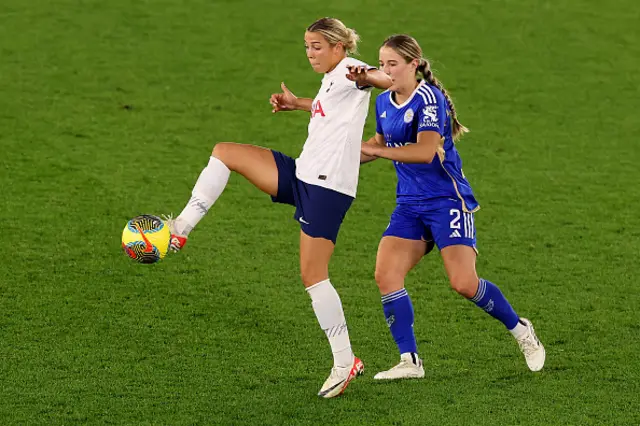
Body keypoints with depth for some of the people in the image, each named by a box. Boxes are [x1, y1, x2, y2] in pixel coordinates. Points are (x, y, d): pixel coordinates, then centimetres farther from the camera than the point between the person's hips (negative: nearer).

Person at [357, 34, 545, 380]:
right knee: (385, 275, -11)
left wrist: (371, 149, -30)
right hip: (409, 205, 7)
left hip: (447, 200, -7)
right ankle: (409, 361, -4)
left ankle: (521, 331, 13)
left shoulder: (428, 98, -16)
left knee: (464, 283, -13)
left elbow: (426, 151, -30)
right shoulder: (384, 102, 8)